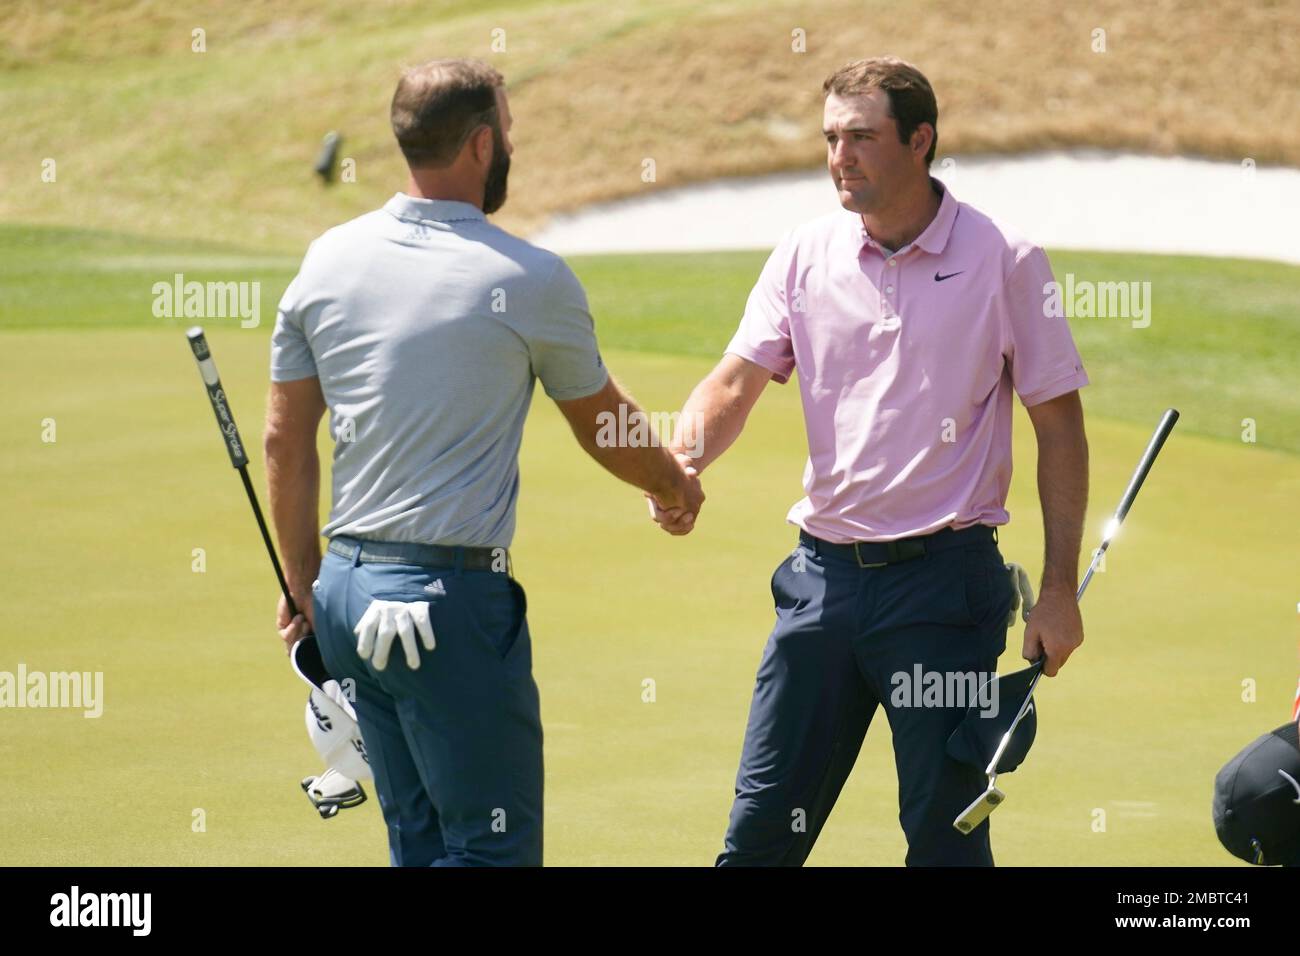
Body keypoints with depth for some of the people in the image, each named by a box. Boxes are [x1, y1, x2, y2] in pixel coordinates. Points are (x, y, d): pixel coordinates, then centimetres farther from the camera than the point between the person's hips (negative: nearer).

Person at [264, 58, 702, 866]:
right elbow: (605, 429, 8)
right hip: (451, 598, -7)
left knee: (420, 839, 14)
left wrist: (304, 585, 20)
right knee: (496, 844, -1)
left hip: (346, 589, 7)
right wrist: (675, 483, 29)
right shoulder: (531, 281, -8)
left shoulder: (328, 262, 6)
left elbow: (286, 441, 10)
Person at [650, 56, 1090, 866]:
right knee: (764, 821, 6)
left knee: (946, 832, 0)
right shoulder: (805, 257, 6)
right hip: (824, 573, 4)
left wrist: (1060, 589, -5)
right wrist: (680, 462, -22)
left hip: (943, 578, -4)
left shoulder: (1003, 261, -4)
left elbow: (1059, 424, -1)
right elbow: (737, 381, 0)